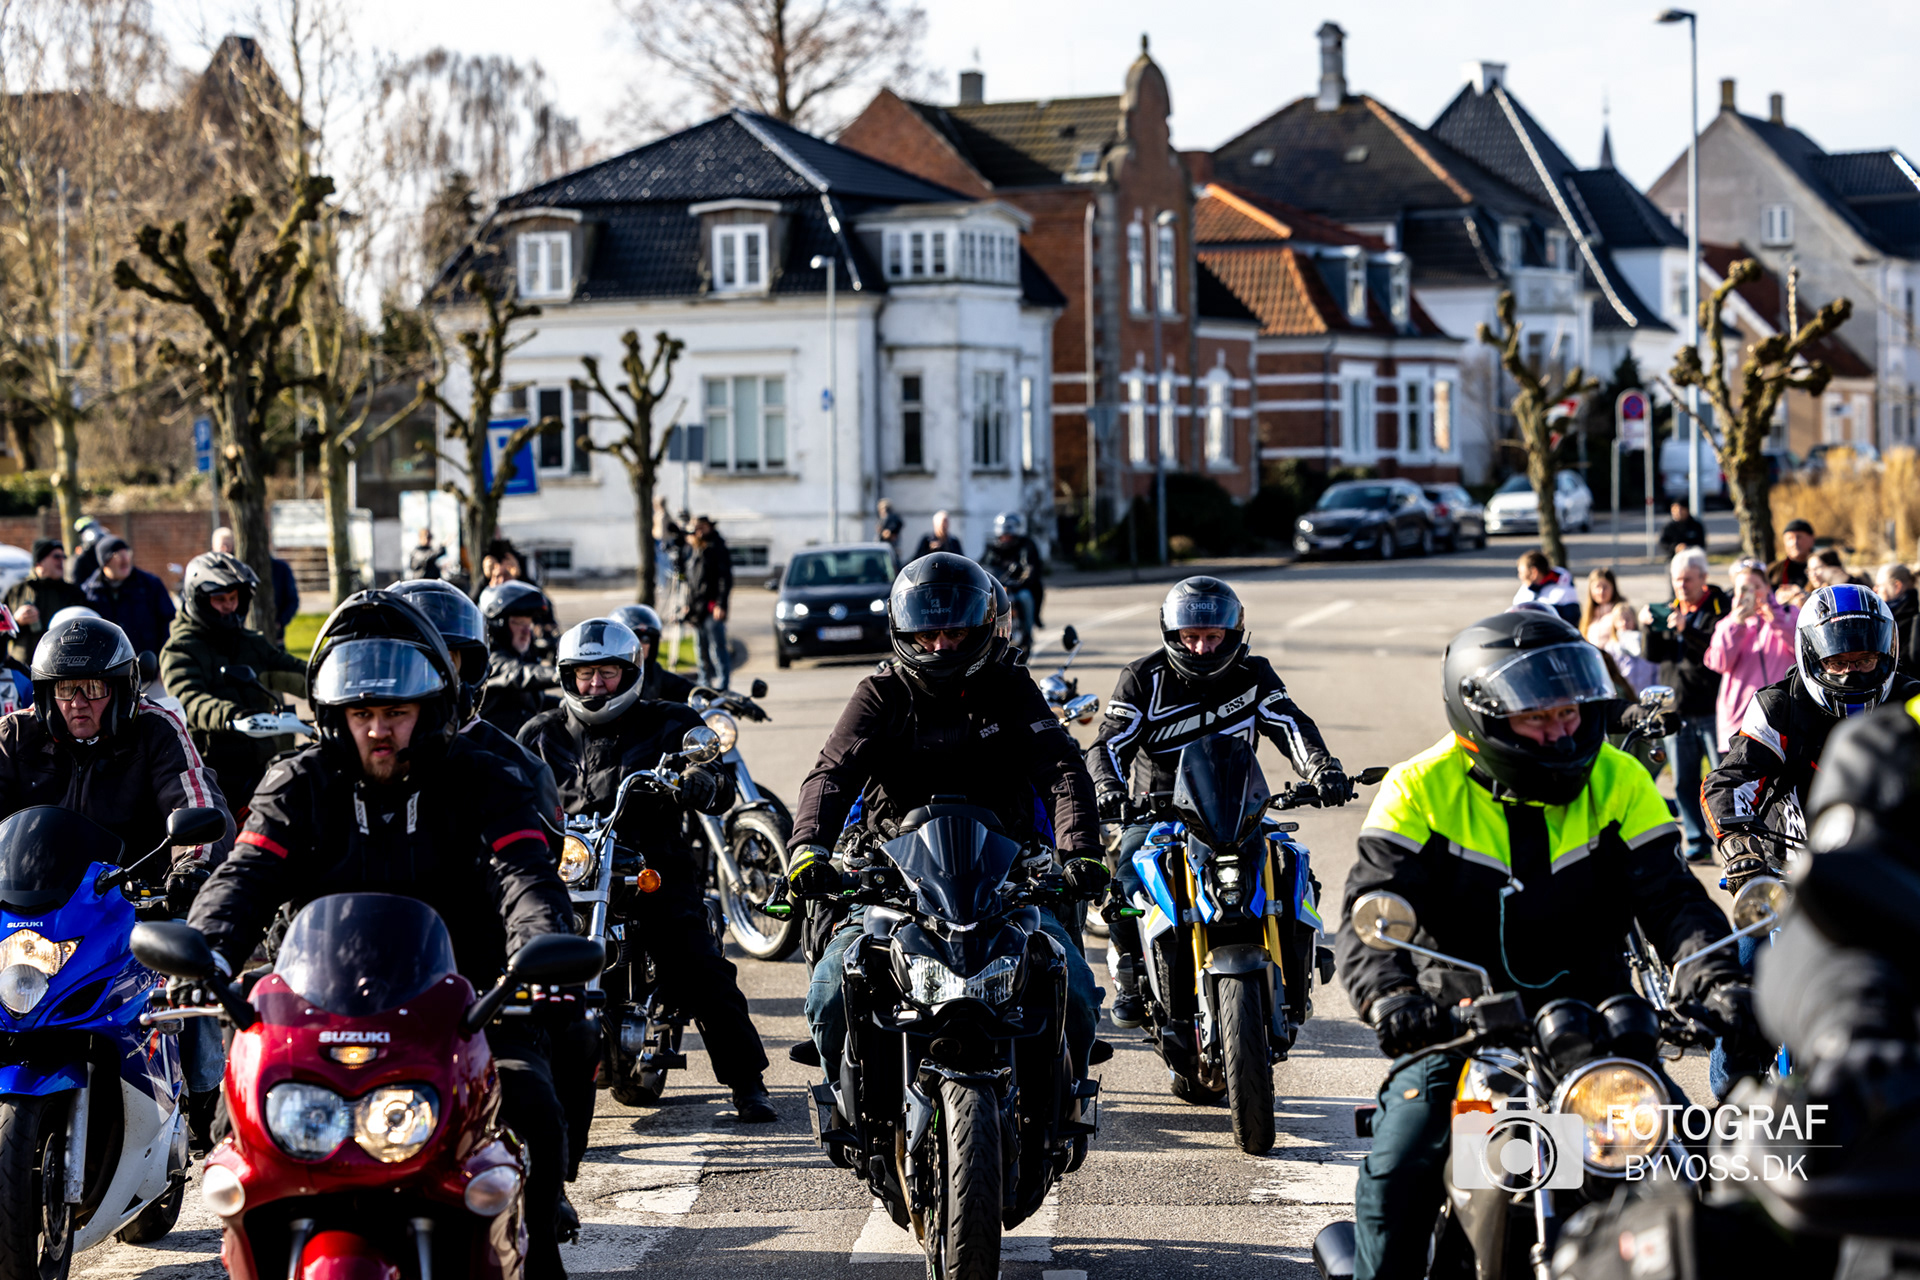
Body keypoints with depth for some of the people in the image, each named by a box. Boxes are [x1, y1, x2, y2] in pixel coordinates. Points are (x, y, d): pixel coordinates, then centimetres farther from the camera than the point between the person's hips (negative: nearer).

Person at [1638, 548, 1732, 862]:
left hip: (1712, 709, -5)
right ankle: (1697, 843, 13)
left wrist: (1686, 630, -27)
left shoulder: (1721, 609, -3)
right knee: (1684, 782, 7)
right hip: (1677, 712, 5)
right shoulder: (1670, 612, 13)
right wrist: (1649, 628, -11)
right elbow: (1654, 655, 7)